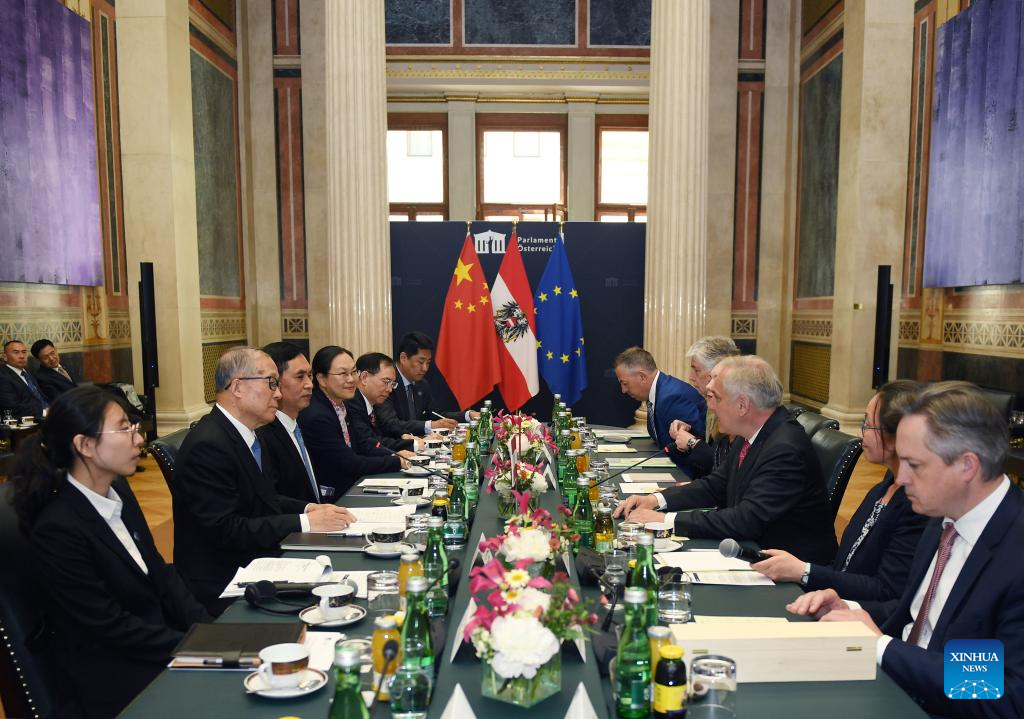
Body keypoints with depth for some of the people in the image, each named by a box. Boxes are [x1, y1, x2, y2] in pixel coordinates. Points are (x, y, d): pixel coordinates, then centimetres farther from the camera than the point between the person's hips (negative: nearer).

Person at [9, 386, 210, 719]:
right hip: (113, 680, -6)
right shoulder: (58, 529, -21)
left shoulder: (118, 491, 1)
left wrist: (208, 632, -5)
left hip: (158, 640, 7)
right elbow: (111, 626, -19)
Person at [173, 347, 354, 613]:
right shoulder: (208, 444, -19)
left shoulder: (246, 434, 8)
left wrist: (309, 508, -2)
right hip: (222, 586, -8)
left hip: (256, 566, 8)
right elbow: (225, 530, -23)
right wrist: (305, 522, -20)